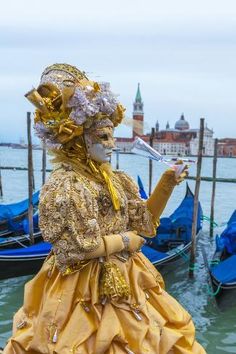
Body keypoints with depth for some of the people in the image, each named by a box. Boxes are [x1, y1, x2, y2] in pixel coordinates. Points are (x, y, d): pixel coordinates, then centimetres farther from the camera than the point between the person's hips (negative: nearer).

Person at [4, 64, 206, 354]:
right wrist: (127, 240, -10)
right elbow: (84, 248, -20)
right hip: (85, 290, -7)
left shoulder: (117, 180, 3)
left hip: (125, 281, 8)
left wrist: (167, 184, -3)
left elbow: (145, 223, 5)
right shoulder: (64, 186, -19)